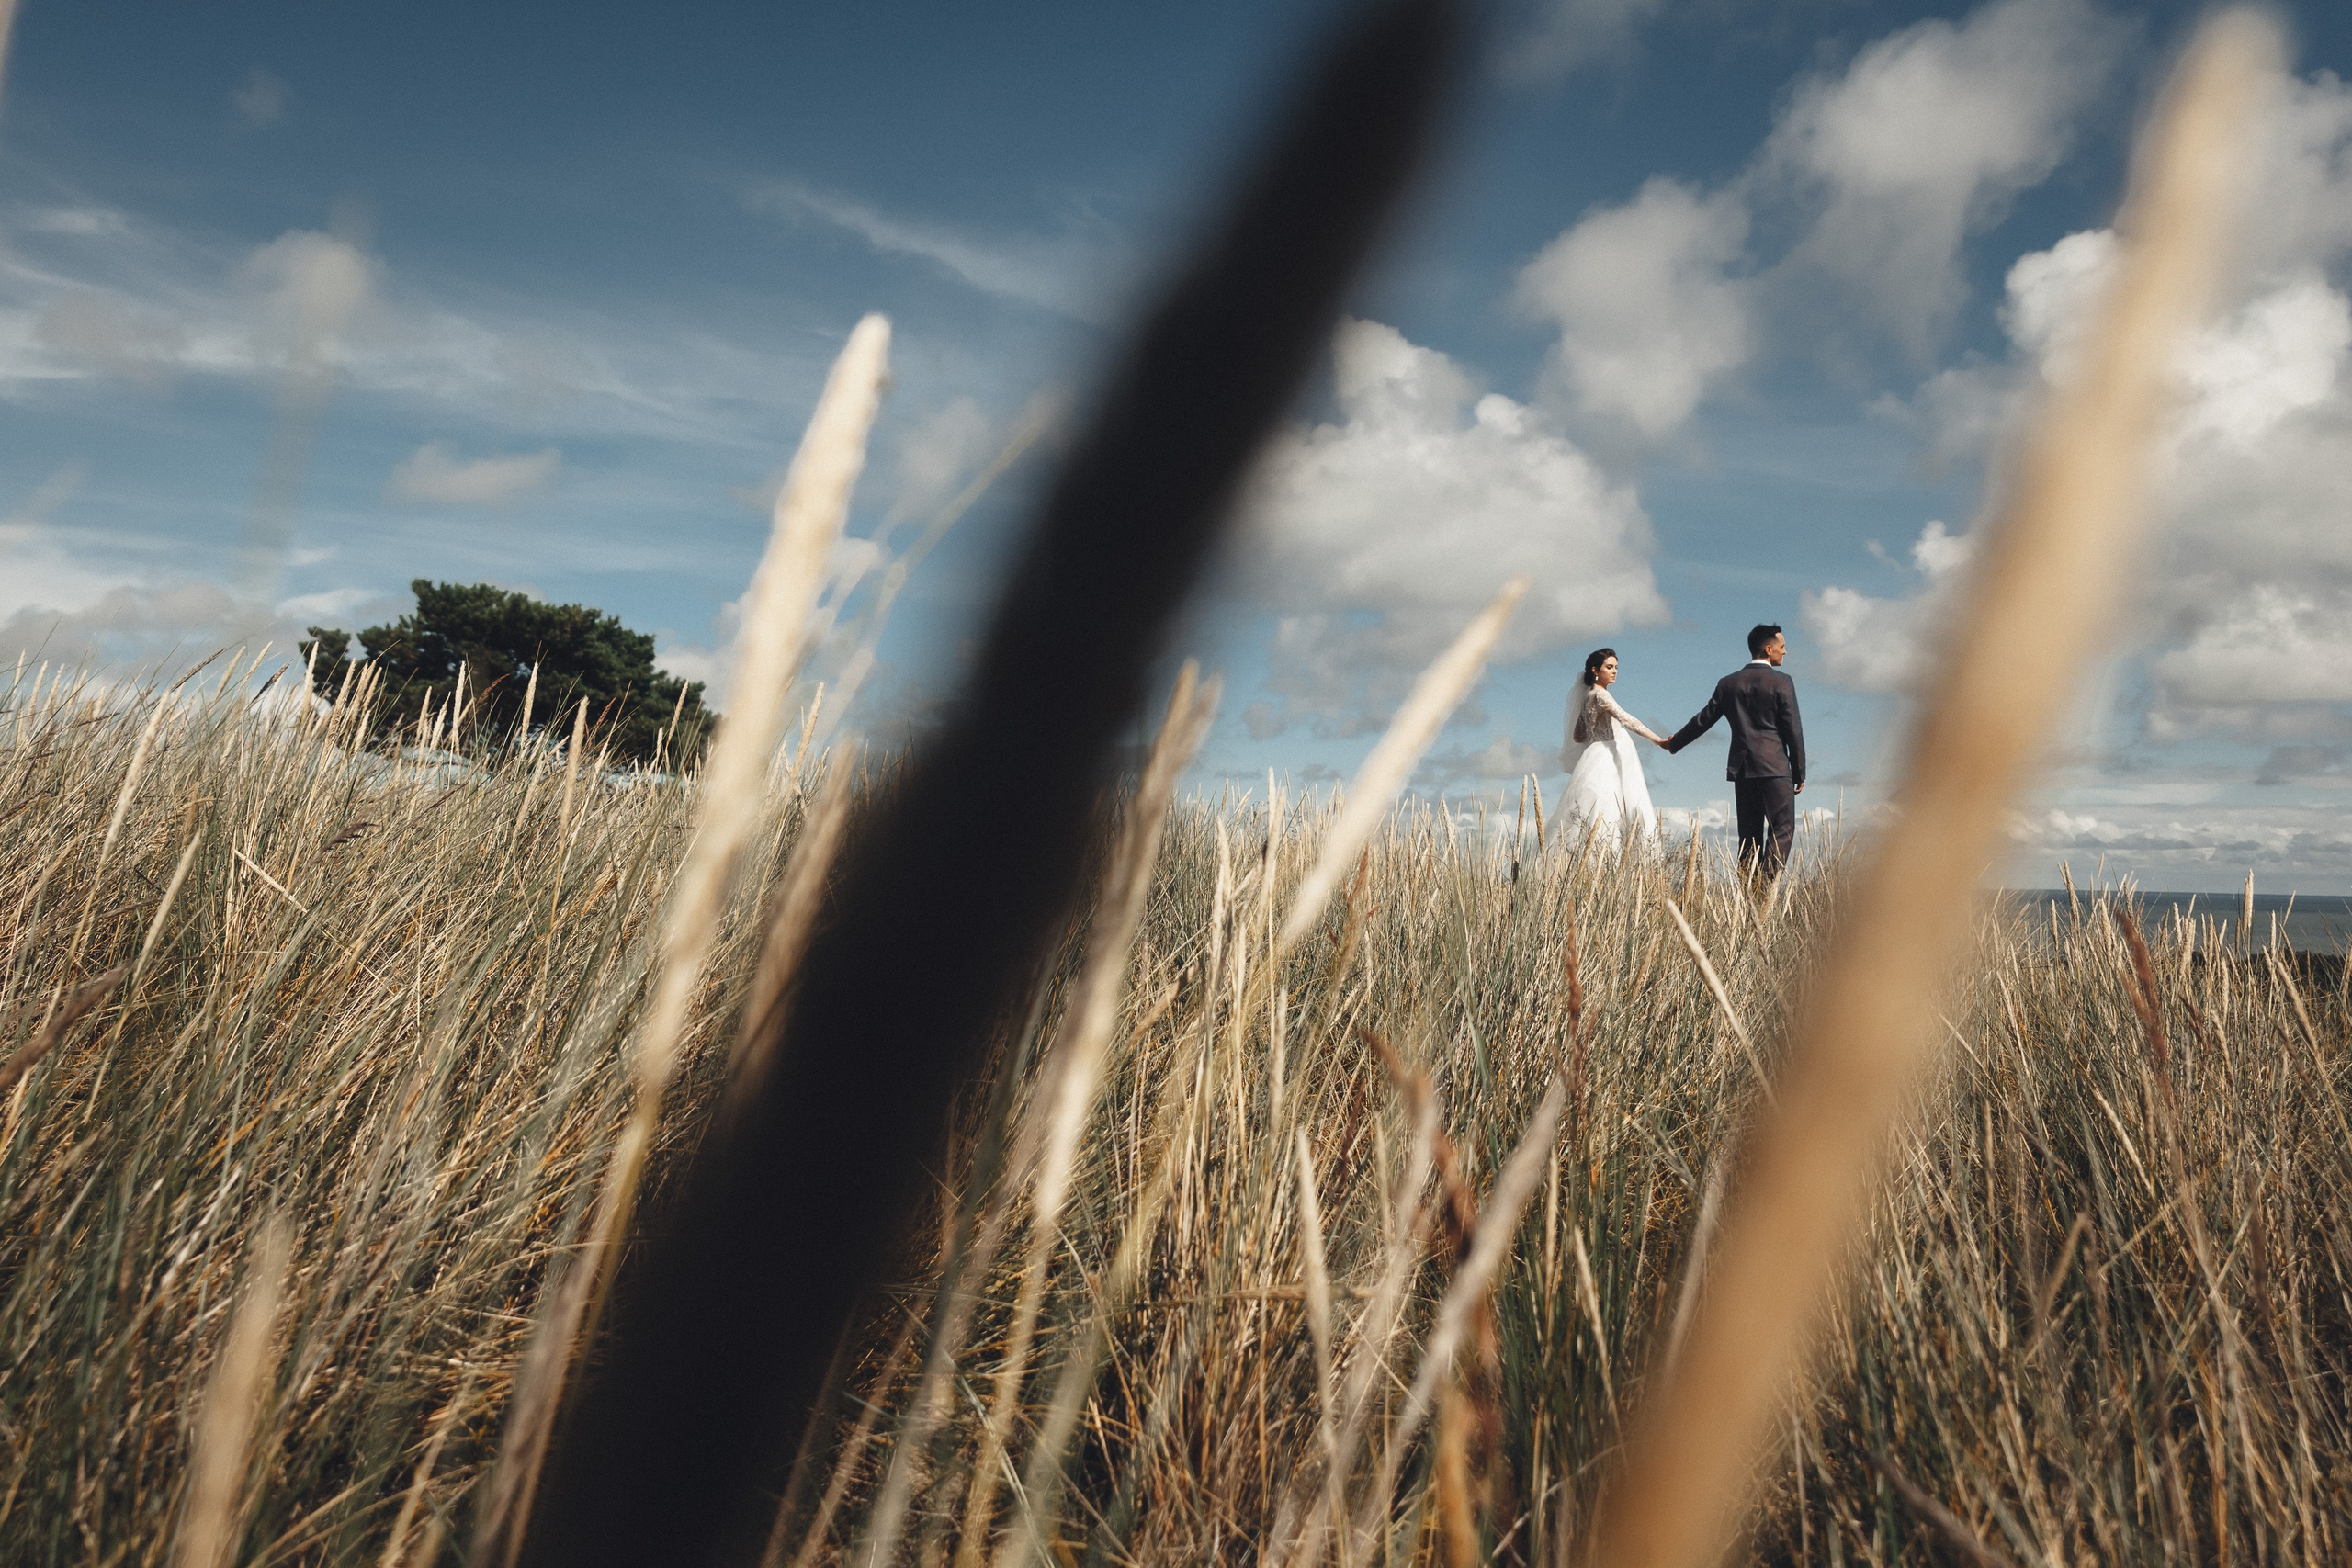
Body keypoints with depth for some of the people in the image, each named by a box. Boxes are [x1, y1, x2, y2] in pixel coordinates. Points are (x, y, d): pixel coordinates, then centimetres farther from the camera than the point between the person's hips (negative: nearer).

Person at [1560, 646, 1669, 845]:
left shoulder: (1588, 696, 19)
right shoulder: (1600, 695, -10)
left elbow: (1578, 736, 24)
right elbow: (1626, 720, -24)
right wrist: (1657, 740, -30)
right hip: (1605, 762, -9)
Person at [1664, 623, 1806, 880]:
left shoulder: (1728, 683, 7)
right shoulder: (1782, 683, -5)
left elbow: (1703, 720, 13)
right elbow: (1793, 730, -5)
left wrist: (1674, 743, 29)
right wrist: (1799, 773, 2)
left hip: (1742, 769, 5)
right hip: (1775, 767, -5)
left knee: (1749, 835, 9)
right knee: (1781, 829, -2)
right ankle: (1767, 885, -15)